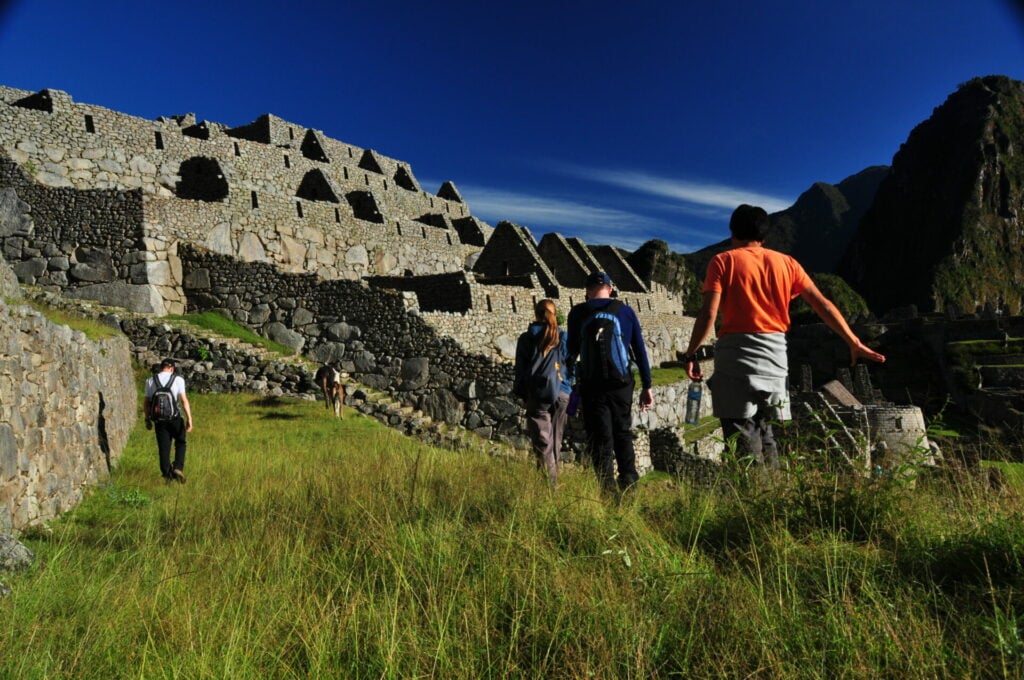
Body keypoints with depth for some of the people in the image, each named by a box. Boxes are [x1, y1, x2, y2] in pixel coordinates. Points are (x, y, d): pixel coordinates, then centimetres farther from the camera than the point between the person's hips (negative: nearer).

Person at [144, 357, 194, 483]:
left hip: (159, 419, 2)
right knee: (180, 442, 16)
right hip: (175, 417, -2)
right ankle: (178, 467, 0)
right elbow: (184, 400, -12)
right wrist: (189, 419, -13)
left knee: (163, 447, 9)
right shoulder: (178, 379, -4)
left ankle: (167, 473, 11)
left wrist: (147, 419, 18)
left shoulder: (151, 381, 5)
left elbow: (146, 403, 6)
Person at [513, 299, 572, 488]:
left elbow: (520, 369, 1)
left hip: (537, 395, -2)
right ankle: (555, 482, 21)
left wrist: (523, 394, 11)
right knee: (556, 441, 14)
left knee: (542, 442, -1)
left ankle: (549, 484, -11)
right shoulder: (563, 337, 2)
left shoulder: (526, 338, -1)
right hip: (561, 394, 3)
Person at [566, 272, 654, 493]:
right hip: (622, 384, 2)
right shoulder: (626, 311, 4)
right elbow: (640, 351, 3)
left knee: (600, 439, 4)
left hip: (592, 384, -2)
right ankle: (629, 484, 10)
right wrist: (647, 387, 7)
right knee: (623, 434, 17)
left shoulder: (578, 313, -1)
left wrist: (570, 362, 31)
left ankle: (608, 490, -1)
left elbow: (572, 349, 8)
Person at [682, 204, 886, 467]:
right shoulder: (786, 263, 11)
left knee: (743, 433, -3)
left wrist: (690, 354, -4)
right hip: (775, 354, 5)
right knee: (765, 431, 16)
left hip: (736, 354, -4)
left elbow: (708, 313, -11)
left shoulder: (723, 261, 0)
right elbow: (823, 305, 10)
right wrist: (854, 343, 16)